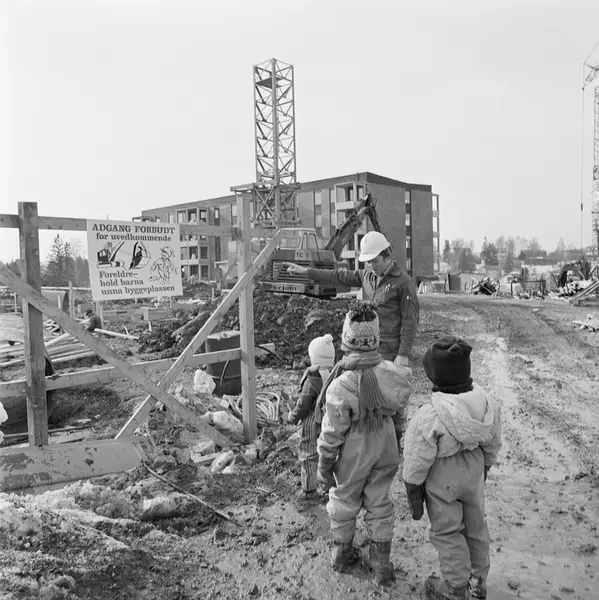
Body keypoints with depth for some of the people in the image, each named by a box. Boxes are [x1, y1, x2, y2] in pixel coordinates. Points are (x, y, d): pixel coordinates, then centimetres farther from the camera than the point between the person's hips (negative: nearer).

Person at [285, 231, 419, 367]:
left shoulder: (404, 282, -10)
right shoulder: (367, 275, 9)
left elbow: (410, 321, -11)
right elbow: (339, 275, 17)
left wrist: (404, 354, -14)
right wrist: (305, 271, 18)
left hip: (389, 352, -6)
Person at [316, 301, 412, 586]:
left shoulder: (341, 386, -31)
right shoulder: (392, 373, -15)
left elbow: (332, 435, -20)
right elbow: (399, 415, 0)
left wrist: (324, 469, -5)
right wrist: (397, 445, 17)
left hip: (353, 457, -4)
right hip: (385, 451, 4)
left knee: (344, 504, 22)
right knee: (379, 504, 23)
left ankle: (342, 553, 44)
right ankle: (381, 563, 37)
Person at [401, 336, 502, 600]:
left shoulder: (428, 418, -34)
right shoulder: (488, 406, -17)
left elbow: (416, 464, -22)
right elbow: (492, 444, 0)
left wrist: (413, 493, -5)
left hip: (442, 482, -5)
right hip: (474, 473, 5)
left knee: (447, 533, 16)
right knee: (475, 525, 24)